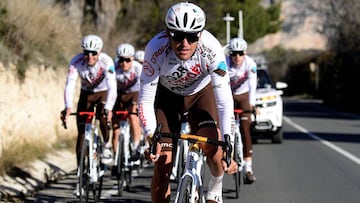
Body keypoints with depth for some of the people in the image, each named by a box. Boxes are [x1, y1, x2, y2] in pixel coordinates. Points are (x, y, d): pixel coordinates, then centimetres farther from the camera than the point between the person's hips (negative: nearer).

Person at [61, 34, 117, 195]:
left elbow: (112, 86, -38)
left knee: (103, 116, -33)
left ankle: (106, 145, -1)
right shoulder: (76, 61, -26)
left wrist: (108, 108, -54)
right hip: (86, 94, 2)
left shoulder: (106, 61, -30)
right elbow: (69, 85, -33)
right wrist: (68, 107, -50)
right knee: (82, 134, -6)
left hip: (103, 93, -2)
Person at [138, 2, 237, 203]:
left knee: (213, 147, -24)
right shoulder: (156, 49, -34)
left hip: (202, 92, 0)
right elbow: (145, 100, -29)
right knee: (162, 164, -9)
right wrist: (151, 138, -43)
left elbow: (225, 101, -35)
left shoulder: (211, 49, -35)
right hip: (167, 95, 0)